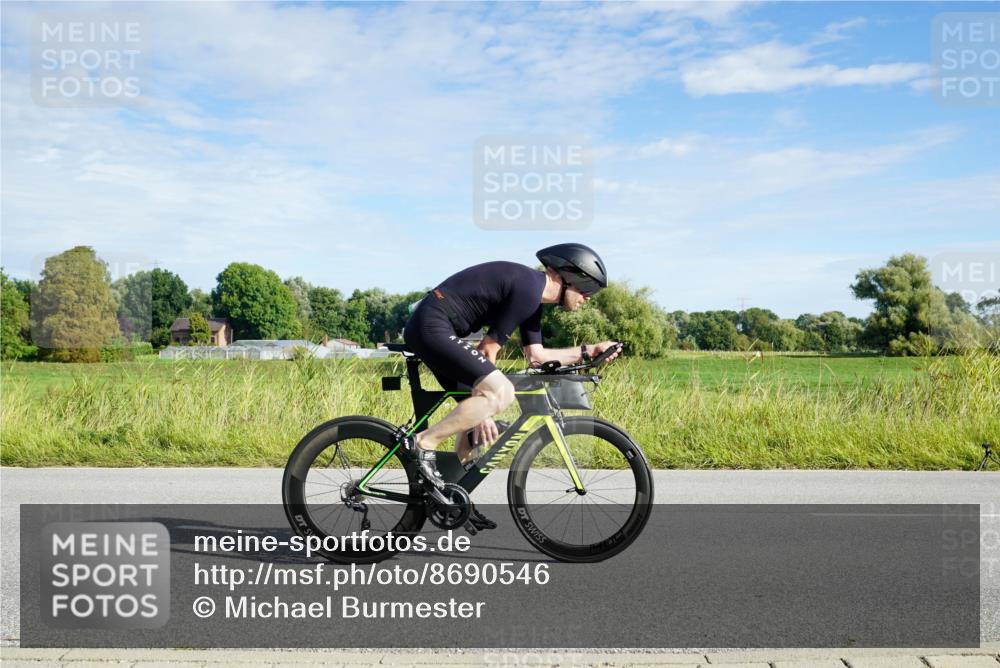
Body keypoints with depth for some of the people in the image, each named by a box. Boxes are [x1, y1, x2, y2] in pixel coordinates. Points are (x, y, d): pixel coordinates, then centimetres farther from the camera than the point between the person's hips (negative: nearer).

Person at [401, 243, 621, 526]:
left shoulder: (532, 294, 15)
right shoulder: (528, 289, -16)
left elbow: (536, 356, 22)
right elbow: (488, 349, -13)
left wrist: (588, 351, 19)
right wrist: (485, 408, -5)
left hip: (427, 328, 11)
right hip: (432, 326, -11)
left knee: (476, 413, 14)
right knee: (501, 392, -22)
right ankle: (424, 443, -14)